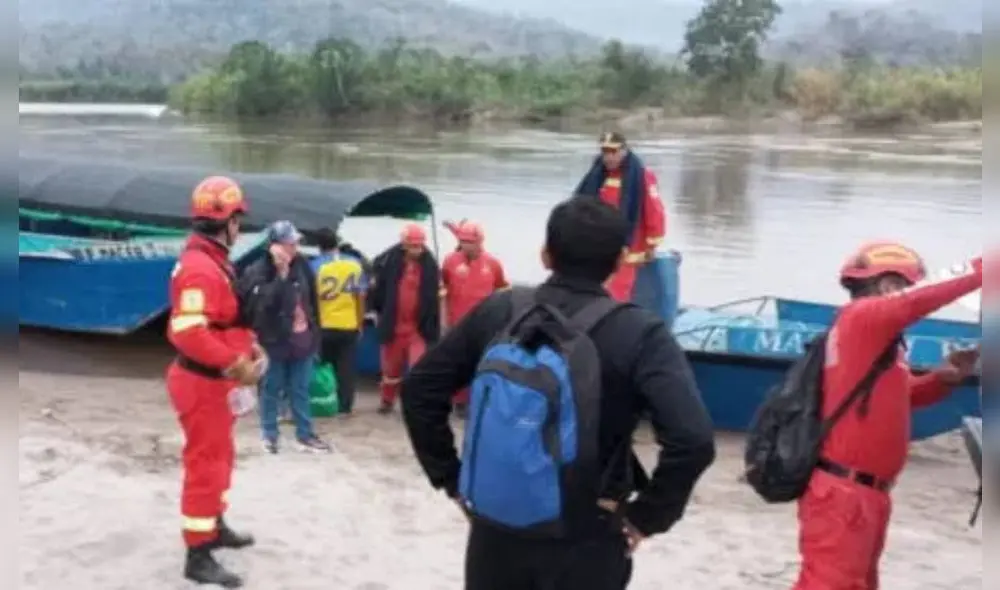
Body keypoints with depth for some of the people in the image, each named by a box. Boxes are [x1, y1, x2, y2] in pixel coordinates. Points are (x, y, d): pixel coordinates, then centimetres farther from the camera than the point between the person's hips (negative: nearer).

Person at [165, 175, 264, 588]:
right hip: (203, 383, -11)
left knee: (220, 458, 24)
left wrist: (249, 346, 7)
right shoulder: (200, 268, -24)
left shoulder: (215, 261, 11)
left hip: (217, 380, 11)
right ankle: (198, 557, 8)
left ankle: (215, 527, 41)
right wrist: (236, 365, -30)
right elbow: (189, 333, -33)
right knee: (205, 466, -2)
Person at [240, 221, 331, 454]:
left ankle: (304, 435, 24)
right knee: (272, 389, 9)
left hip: (302, 338, 5)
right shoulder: (258, 271, -13)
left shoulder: (302, 264, 3)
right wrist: (281, 274, -31)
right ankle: (269, 435, 24)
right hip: (274, 341, -5)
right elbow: (262, 303, -29)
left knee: (300, 390, 14)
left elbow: (312, 299, 12)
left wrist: (315, 333, 13)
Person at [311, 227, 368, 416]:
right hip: (349, 325, 2)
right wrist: (360, 323, 13)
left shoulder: (316, 265, -7)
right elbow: (361, 296, 4)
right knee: (347, 368, 7)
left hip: (325, 325, -1)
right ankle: (345, 406, 8)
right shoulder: (355, 264, 2)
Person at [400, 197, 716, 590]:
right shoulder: (641, 334, -14)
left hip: (497, 526, 3)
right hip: (585, 540, -3)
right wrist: (646, 516, -11)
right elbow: (692, 439, -25)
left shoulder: (497, 311, -3)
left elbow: (419, 389, 3)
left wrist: (452, 479, 8)